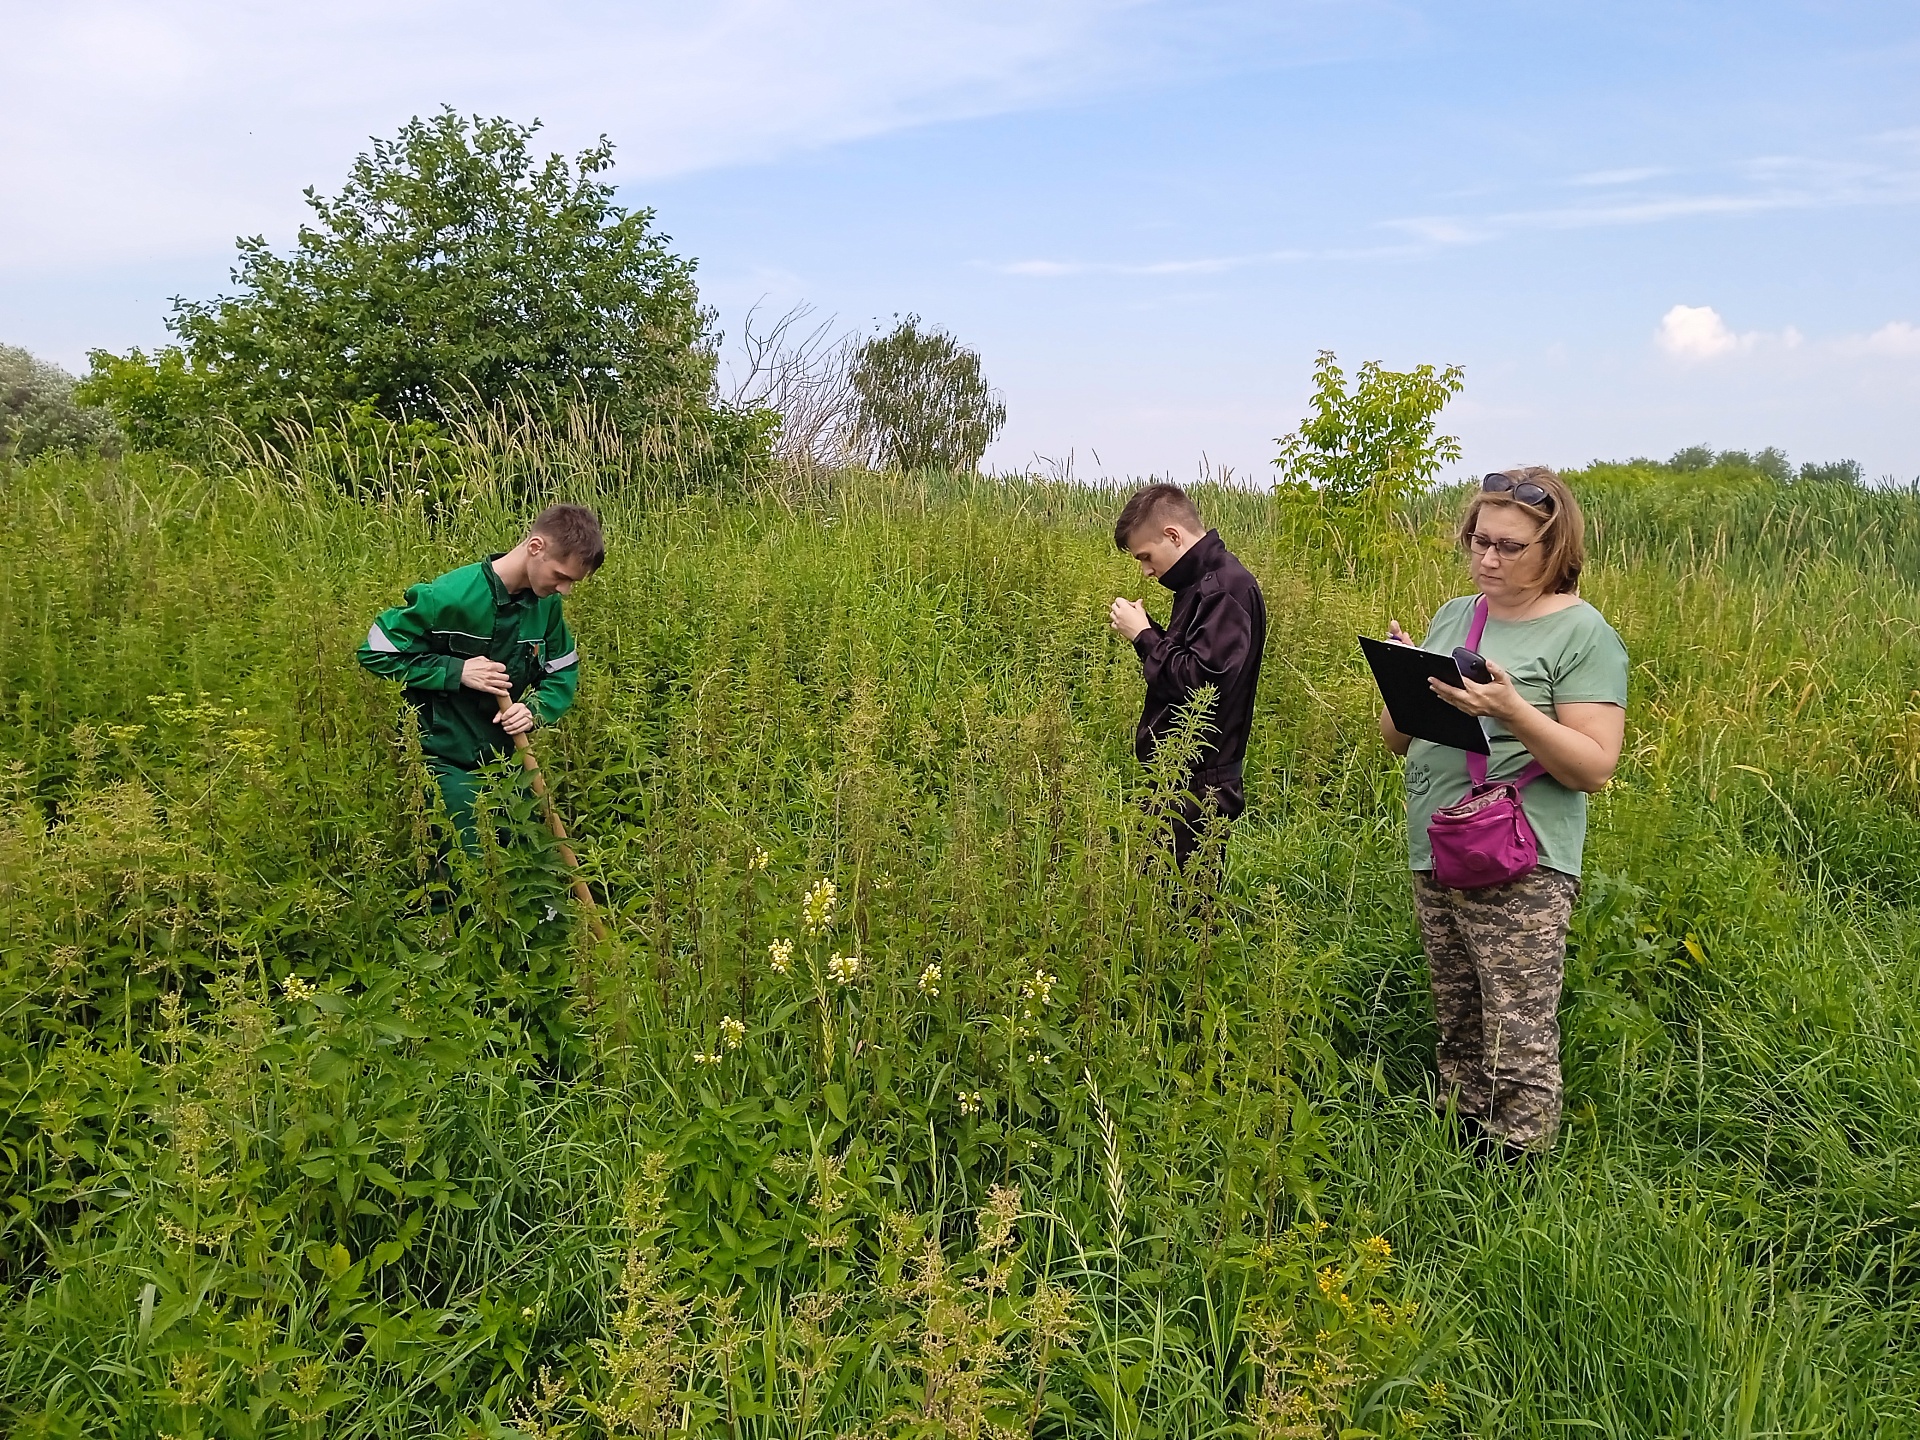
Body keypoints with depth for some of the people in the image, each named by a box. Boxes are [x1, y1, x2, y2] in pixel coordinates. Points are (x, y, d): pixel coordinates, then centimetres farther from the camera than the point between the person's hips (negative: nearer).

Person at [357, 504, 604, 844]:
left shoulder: (546, 603, -4)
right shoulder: (450, 596, -21)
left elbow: (564, 672, 7)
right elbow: (374, 651, -13)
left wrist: (535, 710, -13)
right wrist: (456, 671, -21)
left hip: (509, 756, 6)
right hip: (450, 762, -5)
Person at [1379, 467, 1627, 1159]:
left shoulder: (1582, 634, -6)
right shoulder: (1453, 615, 11)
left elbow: (1593, 767, -13)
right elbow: (1399, 742, 14)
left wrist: (1514, 711, -26)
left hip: (1522, 874, -6)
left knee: (1520, 1055, -1)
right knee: (1456, 1036, 17)